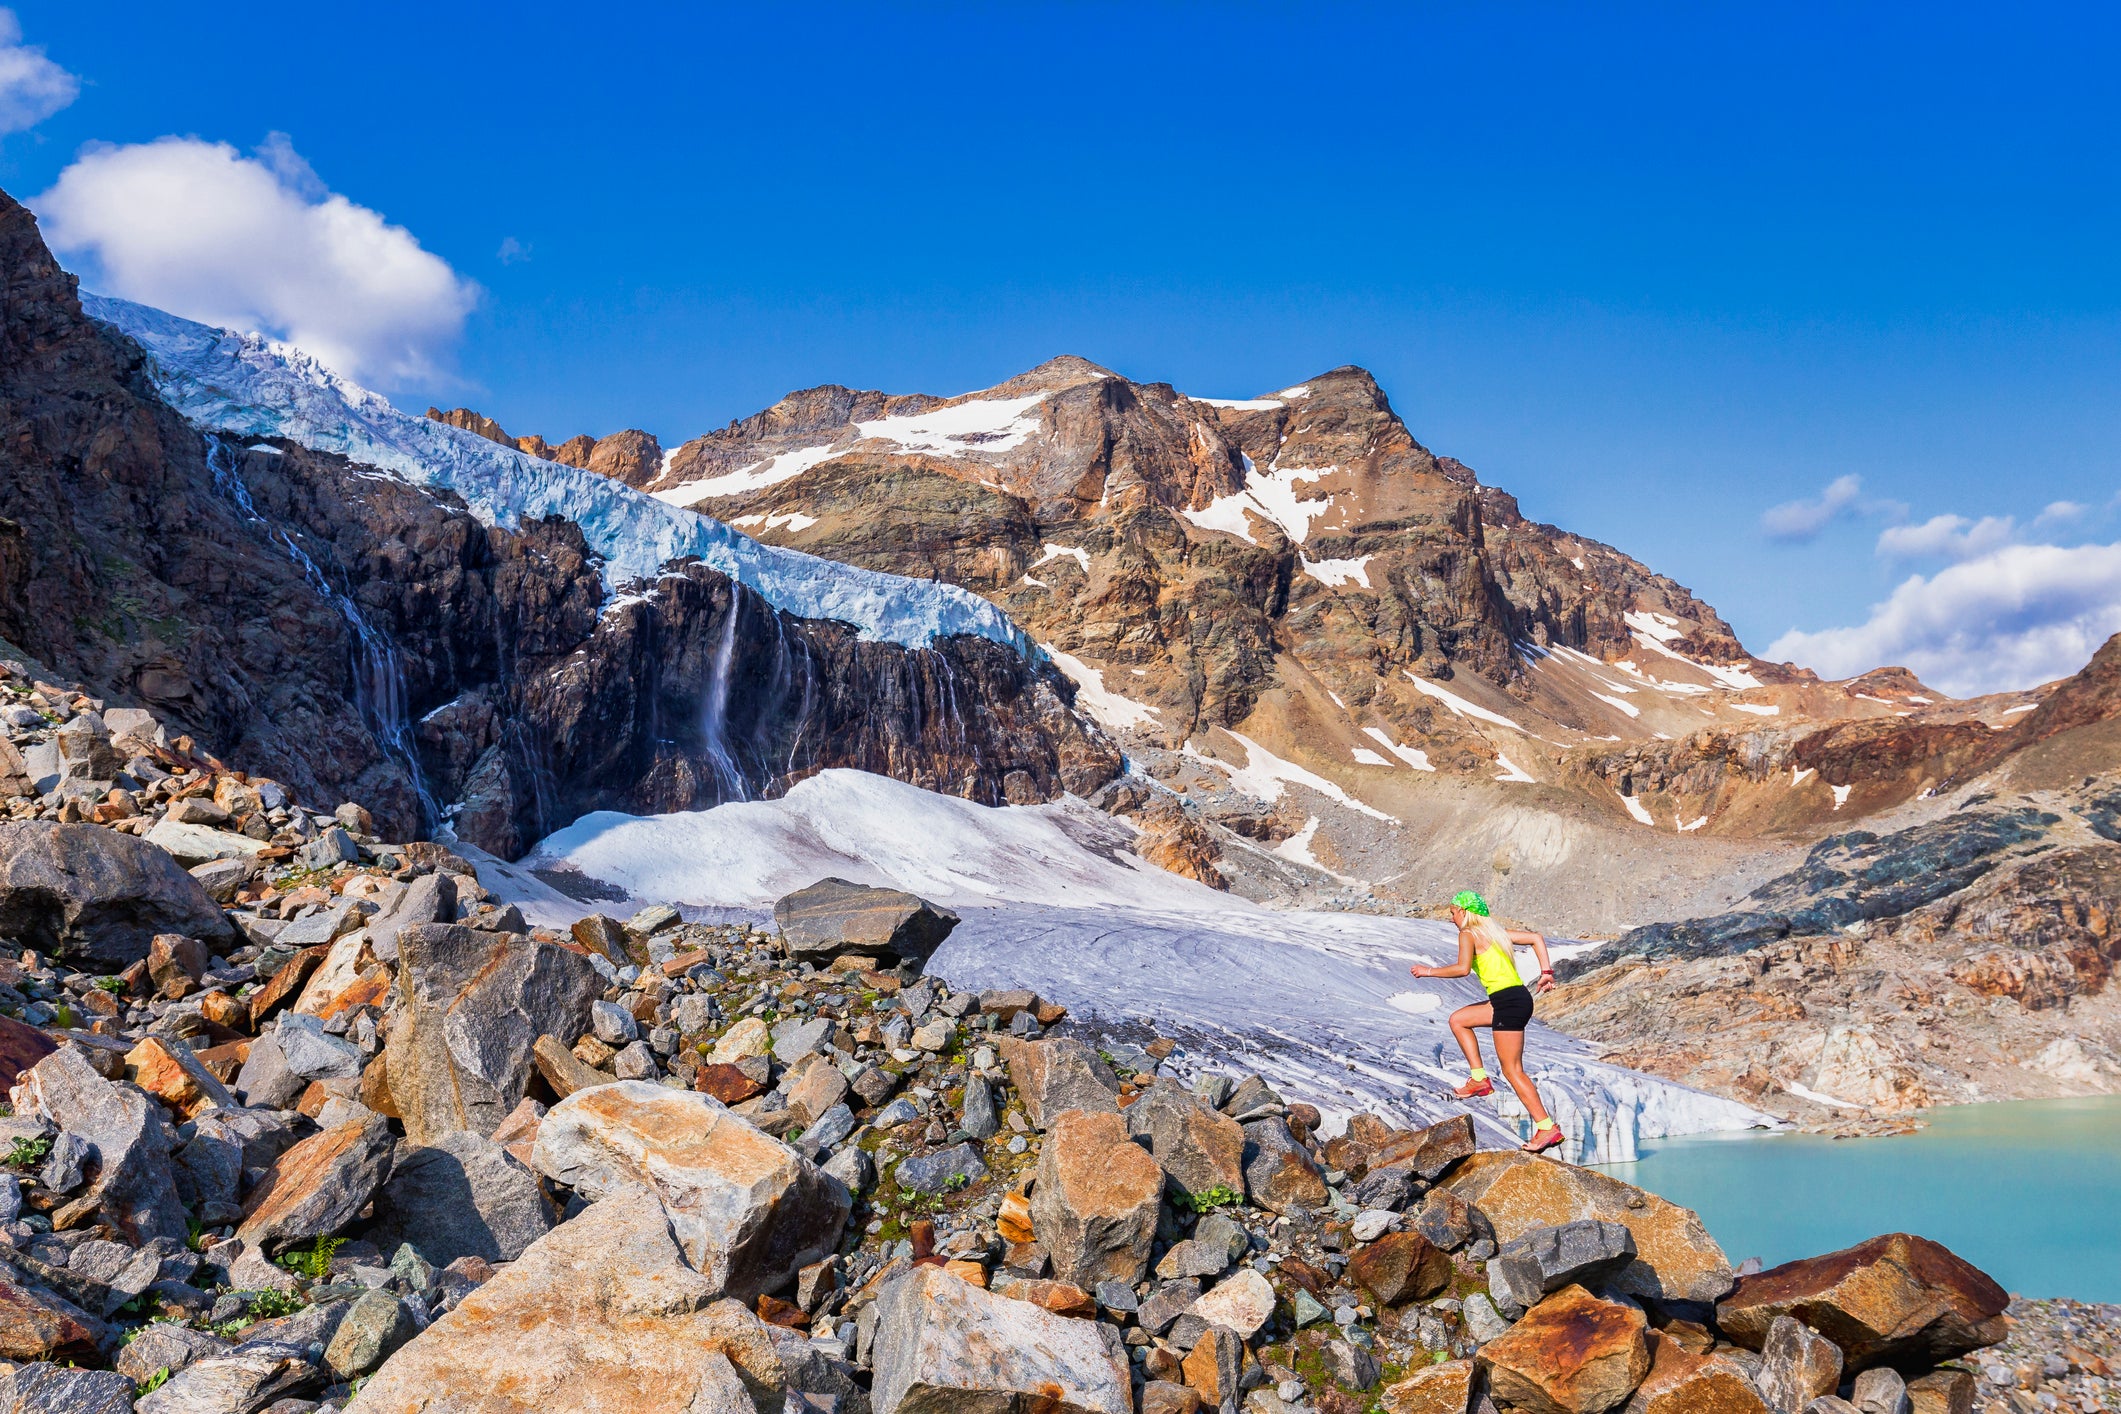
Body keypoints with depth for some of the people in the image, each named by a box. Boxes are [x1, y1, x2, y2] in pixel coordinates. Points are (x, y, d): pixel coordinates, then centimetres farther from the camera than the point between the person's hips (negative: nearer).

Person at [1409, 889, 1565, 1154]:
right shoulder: (1496, 930, 21)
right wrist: (1547, 972, 11)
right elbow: (1536, 938, 16)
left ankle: (1547, 1127, -7)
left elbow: (1462, 968, -18)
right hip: (1515, 997, 9)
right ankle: (1480, 1079, 17)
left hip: (1509, 1002, -9)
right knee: (1458, 1019, 22)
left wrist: (1429, 971, -6)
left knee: (1512, 1070, -5)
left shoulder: (1468, 934, -3)